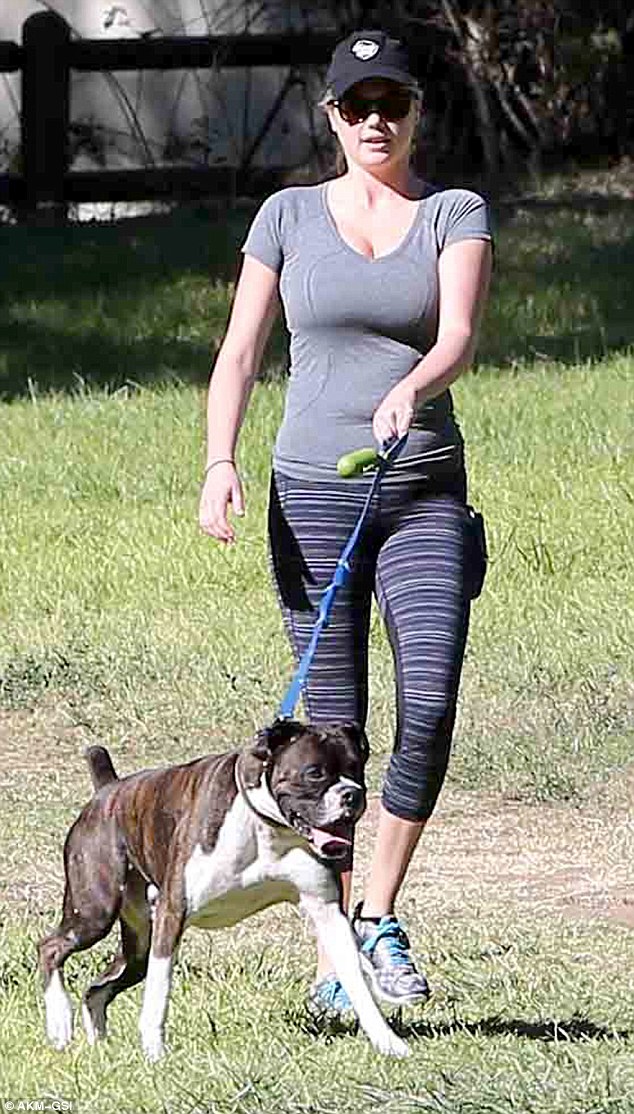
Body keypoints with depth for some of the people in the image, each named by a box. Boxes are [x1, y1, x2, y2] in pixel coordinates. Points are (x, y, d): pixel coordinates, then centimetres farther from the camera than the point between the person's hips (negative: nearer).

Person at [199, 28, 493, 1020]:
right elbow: (240, 351, 3)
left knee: (430, 706, -15)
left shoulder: (458, 216, 4)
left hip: (426, 494, 0)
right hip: (313, 492, 0)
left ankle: (380, 918, 3)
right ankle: (332, 957, 8)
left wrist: (409, 390, -35)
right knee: (331, 723, -1)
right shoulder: (289, 217, 6)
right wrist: (220, 463, -13)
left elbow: (460, 337, -13)